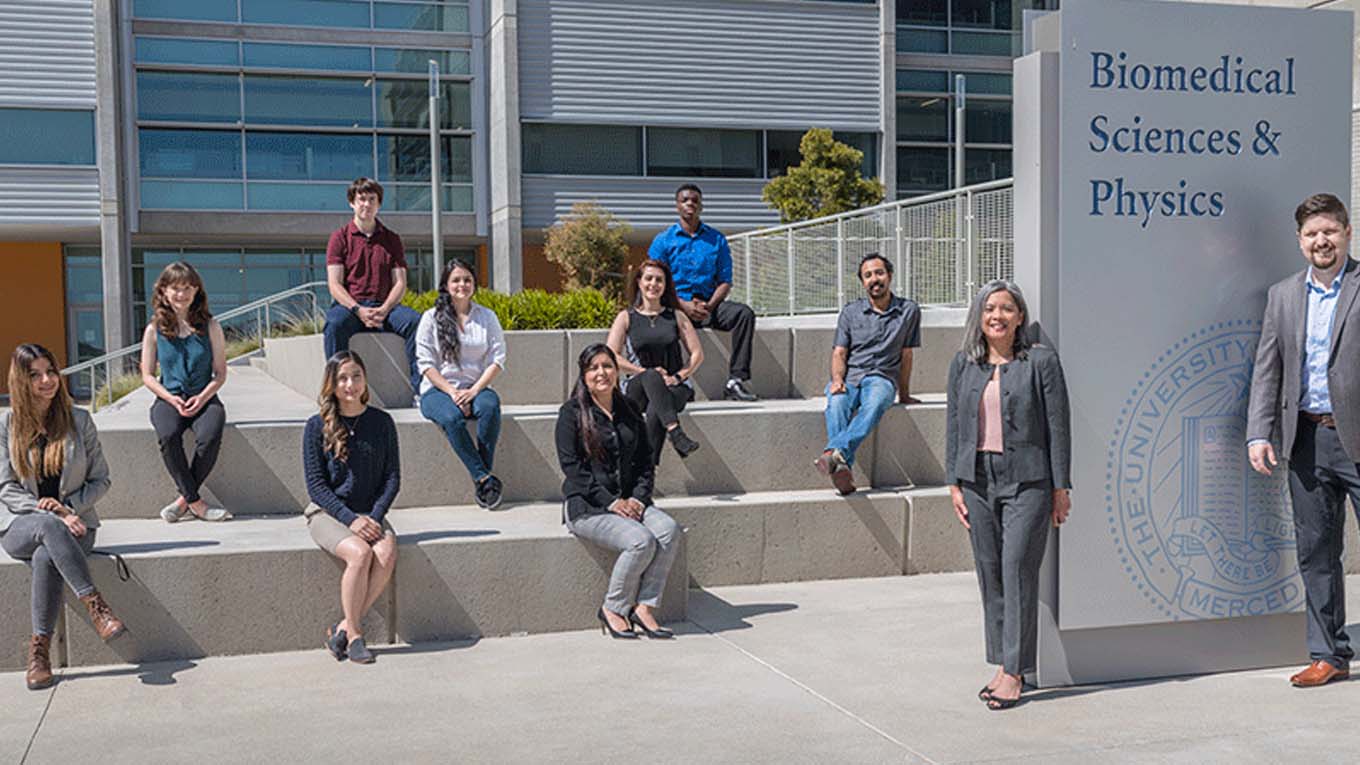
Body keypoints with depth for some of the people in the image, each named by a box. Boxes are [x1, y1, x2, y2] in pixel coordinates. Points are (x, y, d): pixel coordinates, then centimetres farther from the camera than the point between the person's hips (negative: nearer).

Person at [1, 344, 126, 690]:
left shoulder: (79, 420, 6)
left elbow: (100, 479, 8)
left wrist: (68, 507, -11)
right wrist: (54, 515, -15)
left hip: (74, 522, 1)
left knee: (46, 556, -34)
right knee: (49, 527, -37)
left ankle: (40, 648, -28)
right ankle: (95, 605, -41)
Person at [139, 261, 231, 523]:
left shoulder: (210, 327, 4)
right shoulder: (154, 330, 5)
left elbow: (220, 373, 4)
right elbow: (148, 376, 7)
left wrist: (202, 398, -13)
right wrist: (171, 399, -10)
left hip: (204, 398, 0)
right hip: (168, 398, 0)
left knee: (209, 435, -33)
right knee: (168, 435, -33)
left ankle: (184, 500, -16)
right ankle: (196, 503, -23)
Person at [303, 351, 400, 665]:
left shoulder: (382, 422, 4)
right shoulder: (317, 426, -3)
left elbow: (392, 477, 5)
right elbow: (316, 485, -5)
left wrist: (374, 516, -11)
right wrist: (350, 518, -16)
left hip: (370, 513, 3)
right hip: (327, 513, -2)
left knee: (387, 553, -28)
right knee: (360, 553, -31)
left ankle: (344, 628, -15)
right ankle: (354, 634, -15)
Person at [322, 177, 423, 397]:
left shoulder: (391, 239, 15)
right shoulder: (340, 237, 8)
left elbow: (400, 283, 7)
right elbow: (335, 285, -1)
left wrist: (383, 310, -14)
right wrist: (358, 310, -18)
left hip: (384, 306, 2)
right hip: (349, 304, -1)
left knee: (415, 321, -29)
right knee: (335, 324, -36)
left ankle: (420, 385, -28)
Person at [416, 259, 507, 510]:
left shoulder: (487, 316, 11)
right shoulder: (431, 318, 5)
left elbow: (497, 358, 3)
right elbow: (426, 363, -2)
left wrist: (474, 390, -12)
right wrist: (452, 392, -14)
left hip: (475, 387, 1)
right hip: (438, 389, -1)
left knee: (490, 406, -34)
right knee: (452, 418, -35)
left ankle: (483, 477, -31)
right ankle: (485, 479, -32)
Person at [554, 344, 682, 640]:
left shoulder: (629, 411, 14)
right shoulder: (572, 413, -2)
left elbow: (645, 461, 14)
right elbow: (572, 467, -9)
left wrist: (638, 497, -5)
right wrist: (610, 502, -16)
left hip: (630, 501, 5)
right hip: (586, 505, -5)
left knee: (669, 530, -24)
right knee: (641, 540, -28)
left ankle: (644, 607, -17)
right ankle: (612, 609, -9)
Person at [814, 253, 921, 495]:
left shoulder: (909, 311, 13)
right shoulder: (850, 312, 16)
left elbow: (906, 355, 13)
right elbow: (839, 352, 9)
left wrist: (904, 395, 15)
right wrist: (837, 380, -10)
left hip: (882, 377, -1)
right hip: (848, 377, 1)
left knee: (875, 403, -39)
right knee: (837, 404, -35)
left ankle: (835, 452, -57)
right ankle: (843, 468, -53)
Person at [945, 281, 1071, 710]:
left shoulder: (1041, 362, -2)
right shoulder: (963, 365, 10)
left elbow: (1058, 426, -3)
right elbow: (954, 424, 12)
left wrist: (1061, 486, -5)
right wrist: (954, 483, 7)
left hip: (1026, 481, -4)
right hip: (978, 479, 5)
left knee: (1018, 570, -8)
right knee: (990, 573, 8)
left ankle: (1014, 672, -2)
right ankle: (1003, 664, 19)